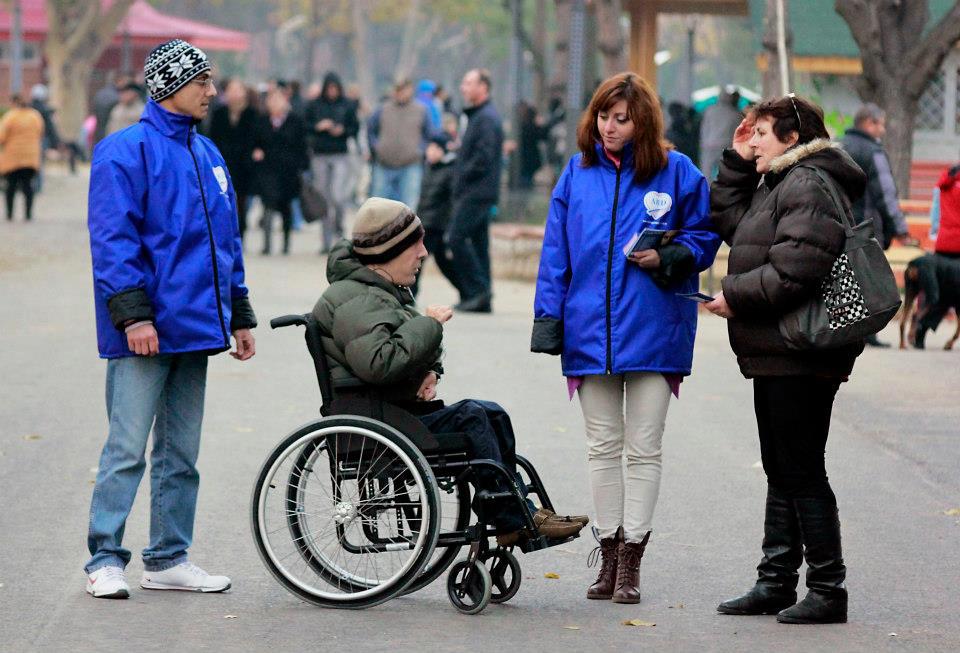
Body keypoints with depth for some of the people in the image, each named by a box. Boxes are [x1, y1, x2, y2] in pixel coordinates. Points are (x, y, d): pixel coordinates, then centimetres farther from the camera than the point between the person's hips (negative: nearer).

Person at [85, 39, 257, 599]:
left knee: (182, 452, 12)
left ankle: (170, 558, 19)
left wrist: (240, 315, 19)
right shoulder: (126, 151, -8)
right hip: (145, 334, -8)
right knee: (127, 449, -7)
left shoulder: (208, 154, 16)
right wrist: (132, 314, -19)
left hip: (195, 329, 8)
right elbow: (114, 238, -13)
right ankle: (105, 560, -1)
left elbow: (227, 242, 22)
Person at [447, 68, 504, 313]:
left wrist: (462, 177, -13)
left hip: (477, 192, -10)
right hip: (477, 192, 10)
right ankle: (481, 300, 10)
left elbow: (484, 156, -21)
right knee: (478, 242, 9)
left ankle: (478, 289, -12)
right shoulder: (477, 115, 19)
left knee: (456, 237, -13)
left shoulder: (486, 118, -13)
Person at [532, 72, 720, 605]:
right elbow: (556, 251, 7)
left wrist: (670, 257, -14)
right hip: (590, 328, 3)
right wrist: (547, 315, 0)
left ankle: (631, 561, 7)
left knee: (643, 449, 2)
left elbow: (704, 236, 5)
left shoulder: (676, 172, -2)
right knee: (602, 446, 9)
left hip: (653, 331, -2)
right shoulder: (578, 173, 5)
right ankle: (609, 556, 17)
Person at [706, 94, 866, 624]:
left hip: (800, 357, -11)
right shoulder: (777, 184, 17)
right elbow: (726, 220, 24)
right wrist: (738, 160, 14)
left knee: (801, 474, -7)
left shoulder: (808, 186, -16)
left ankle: (828, 590, -2)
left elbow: (798, 268, -26)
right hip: (776, 355, 11)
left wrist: (736, 296, -15)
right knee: (781, 473, 15)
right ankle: (776, 584, 22)